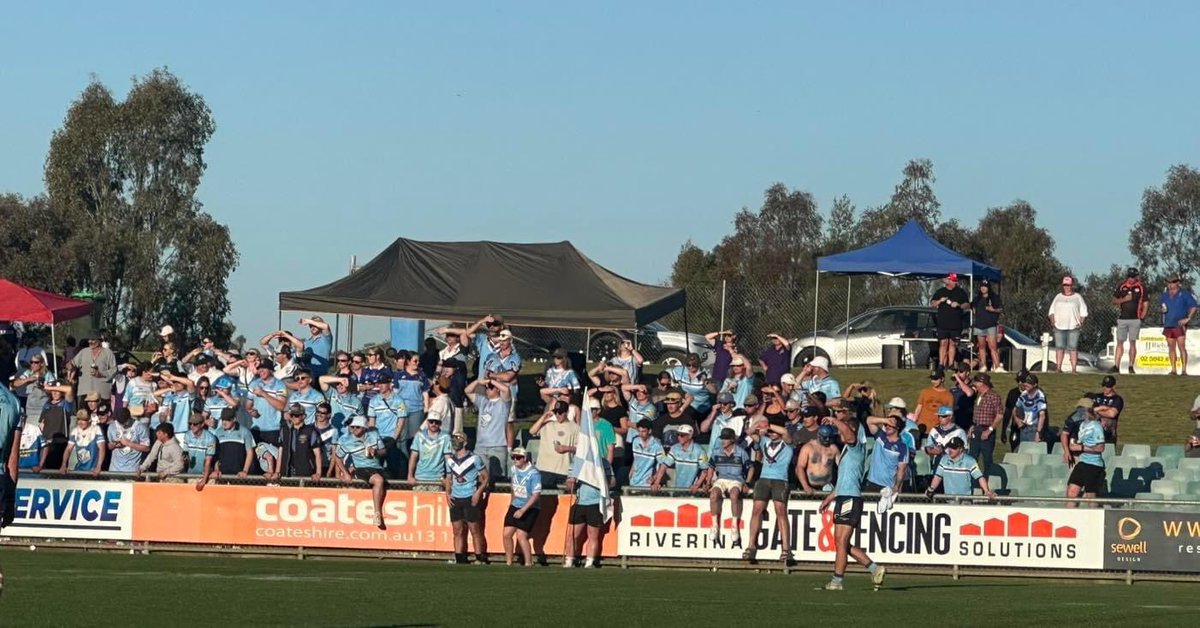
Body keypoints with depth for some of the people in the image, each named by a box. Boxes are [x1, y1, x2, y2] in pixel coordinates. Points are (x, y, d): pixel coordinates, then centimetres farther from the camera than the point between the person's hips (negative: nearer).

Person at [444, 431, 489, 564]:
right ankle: (460, 560, 9)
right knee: (458, 531, 6)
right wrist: (447, 493, 5)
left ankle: (481, 559, -2)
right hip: (455, 499, 6)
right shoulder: (450, 460, 12)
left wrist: (478, 492, -13)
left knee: (475, 530, -5)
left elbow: (485, 477, -2)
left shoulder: (474, 458, -4)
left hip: (470, 499, -6)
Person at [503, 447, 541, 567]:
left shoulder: (533, 473, -19)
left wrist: (522, 510, -27)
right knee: (507, 534, 1)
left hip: (529, 509, -7)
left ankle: (528, 564, -6)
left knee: (521, 535, -16)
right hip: (515, 506, 7)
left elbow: (536, 495, -23)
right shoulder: (513, 470, 3)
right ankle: (508, 562, 13)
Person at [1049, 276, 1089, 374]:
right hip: (1059, 327, 2)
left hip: (1073, 327, -2)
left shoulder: (1078, 297, 9)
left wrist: (1081, 323, -7)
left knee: (1073, 348, -6)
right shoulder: (1058, 297, 16)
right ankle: (1059, 368, 2)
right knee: (1059, 347, -1)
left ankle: (1074, 369, -7)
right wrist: (1052, 321, 0)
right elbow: (1052, 310, 17)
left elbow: (1084, 312, 7)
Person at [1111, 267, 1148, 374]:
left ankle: (1131, 367, 5)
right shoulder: (1121, 287, 7)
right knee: (1119, 342, 1)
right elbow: (1114, 301, 10)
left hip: (1135, 320, -2)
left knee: (1133, 343, 0)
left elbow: (1145, 303, 5)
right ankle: (1116, 366, 0)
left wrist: (1143, 315, -6)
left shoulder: (1141, 288, 3)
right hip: (1122, 319, 2)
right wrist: (1124, 299, -9)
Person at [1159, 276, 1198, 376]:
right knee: (1171, 348, 7)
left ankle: (1184, 370, -11)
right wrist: (1162, 309, 4)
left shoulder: (1184, 294, -3)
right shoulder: (1165, 295, 13)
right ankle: (1173, 370, 11)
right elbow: (1160, 305, 27)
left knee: (1181, 347, -10)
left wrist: (1188, 318, -10)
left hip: (1179, 325, -5)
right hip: (1168, 325, 5)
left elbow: (1193, 307, -4)